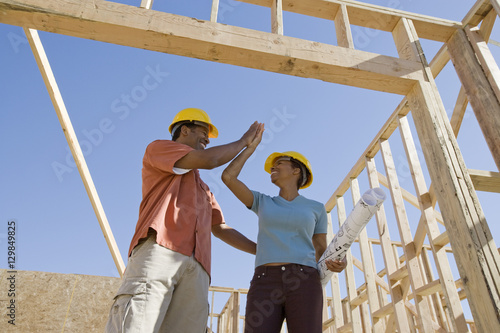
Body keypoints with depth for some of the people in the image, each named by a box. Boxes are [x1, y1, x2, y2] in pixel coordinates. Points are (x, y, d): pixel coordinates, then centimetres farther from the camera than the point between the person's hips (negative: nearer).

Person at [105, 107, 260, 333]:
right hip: (158, 253, -6)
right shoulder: (158, 148, 18)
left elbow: (220, 228, 33)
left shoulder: (203, 188, 39)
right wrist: (243, 141, 19)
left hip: (196, 268, 6)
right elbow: (209, 159, 2)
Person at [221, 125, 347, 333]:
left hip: (303, 285, -1)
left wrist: (336, 264, -7)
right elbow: (228, 176, 9)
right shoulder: (262, 203, 20)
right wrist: (252, 145, 19)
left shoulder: (316, 208, 17)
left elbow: (322, 252, 17)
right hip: (266, 286, 1)